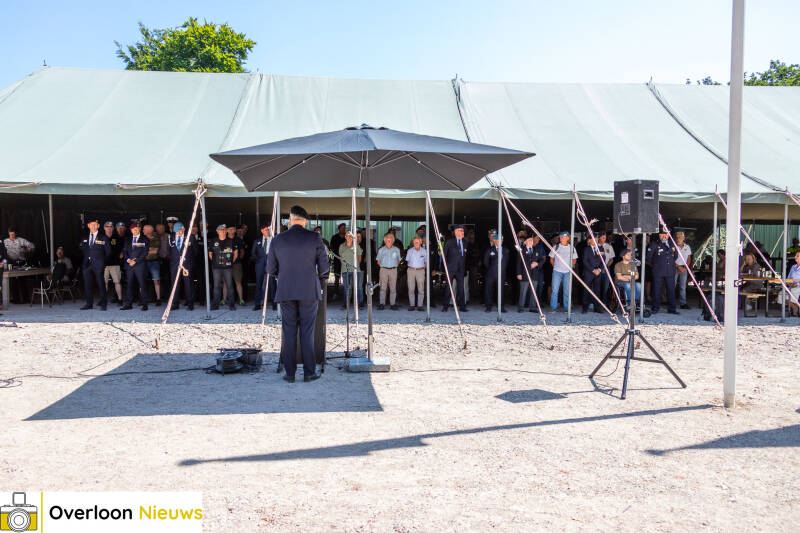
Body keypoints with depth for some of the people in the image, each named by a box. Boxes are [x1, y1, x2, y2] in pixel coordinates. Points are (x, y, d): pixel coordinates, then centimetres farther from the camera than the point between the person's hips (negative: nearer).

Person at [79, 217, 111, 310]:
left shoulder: (103, 238, 1)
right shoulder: (85, 239, 13)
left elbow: (108, 252, 4)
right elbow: (82, 249, 23)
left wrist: (102, 261, 2)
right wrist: (87, 259, 11)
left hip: (98, 265, -4)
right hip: (87, 264, 4)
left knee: (101, 284, -2)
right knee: (87, 285, 5)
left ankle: (103, 304, 4)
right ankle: (89, 303, 14)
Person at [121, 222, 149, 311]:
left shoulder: (145, 239, 3)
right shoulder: (127, 240, 18)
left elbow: (145, 253, -4)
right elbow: (124, 251, 13)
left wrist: (135, 261, -10)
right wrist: (128, 259, -6)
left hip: (140, 265, -4)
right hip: (129, 265, 4)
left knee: (142, 285, -4)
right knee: (129, 285, 4)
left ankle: (144, 304, 0)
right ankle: (128, 304, 7)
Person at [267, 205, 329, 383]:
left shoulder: (277, 240, 2)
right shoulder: (314, 238, -4)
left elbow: (270, 269, 8)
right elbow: (324, 267, -3)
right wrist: (318, 275, 19)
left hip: (286, 292, 2)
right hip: (309, 292, -1)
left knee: (288, 333, 8)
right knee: (307, 332, 5)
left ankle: (290, 373, 11)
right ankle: (309, 372, 8)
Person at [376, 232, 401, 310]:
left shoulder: (396, 250, 7)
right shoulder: (381, 250, 6)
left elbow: (398, 260, 15)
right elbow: (378, 261, 13)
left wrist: (394, 266, 5)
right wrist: (383, 266, 5)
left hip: (393, 270, 1)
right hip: (383, 270, -1)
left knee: (393, 288, 0)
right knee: (383, 287, -4)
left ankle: (393, 304, 5)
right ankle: (381, 304, -2)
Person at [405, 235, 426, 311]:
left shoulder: (424, 251, 5)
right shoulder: (410, 251, 7)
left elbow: (426, 262, 13)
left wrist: (422, 268, 5)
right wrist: (411, 267, 7)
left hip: (420, 271, -1)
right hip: (411, 270, 1)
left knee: (421, 289, -4)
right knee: (411, 289, -1)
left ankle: (419, 305, 1)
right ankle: (412, 305, 4)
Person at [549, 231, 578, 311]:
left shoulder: (572, 248, 7)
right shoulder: (556, 247, 4)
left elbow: (574, 260, 18)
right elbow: (551, 259, 13)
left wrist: (571, 267, 13)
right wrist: (555, 266, 10)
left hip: (568, 272, 1)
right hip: (557, 271, -1)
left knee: (567, 290, 2)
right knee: (555, 289, -4)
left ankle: (567, 307, 12)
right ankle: (553, 306, 3)